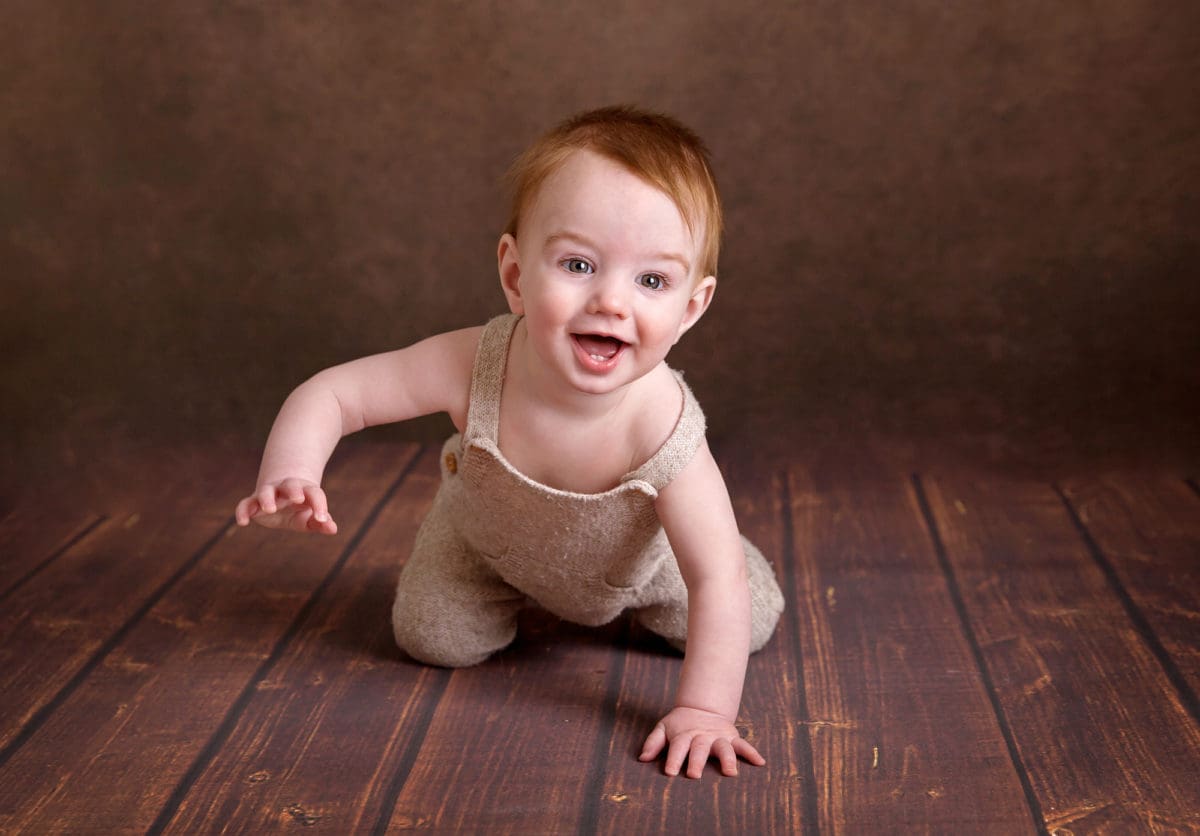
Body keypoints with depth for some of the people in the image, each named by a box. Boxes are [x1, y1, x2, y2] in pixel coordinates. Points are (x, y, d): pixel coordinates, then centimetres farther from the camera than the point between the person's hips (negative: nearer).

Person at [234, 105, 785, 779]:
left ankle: (626, 600, 35)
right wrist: (290, 473, -50)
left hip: (635, 555, 0)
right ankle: (514, 595, 31)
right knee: (432, 637, -1)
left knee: (751, 622, 4)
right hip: (492, 538, 0)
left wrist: (704, 711, -42)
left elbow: (719, 582, -38)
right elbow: (332, 395, -30)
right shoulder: (473, 367, -41)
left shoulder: (661, 424, -44)